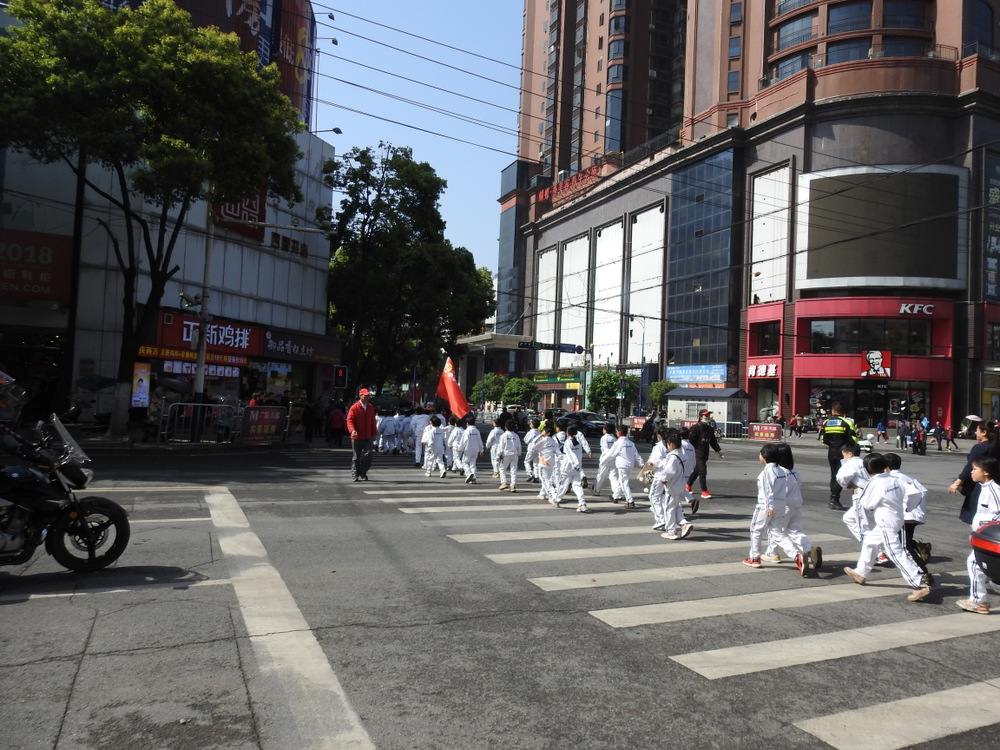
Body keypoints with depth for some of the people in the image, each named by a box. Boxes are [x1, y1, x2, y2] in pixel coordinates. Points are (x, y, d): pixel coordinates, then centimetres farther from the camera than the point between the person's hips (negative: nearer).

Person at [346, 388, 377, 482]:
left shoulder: (371, 407, 10)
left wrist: (374, 434, 13)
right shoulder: (354, 407, -6)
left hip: (368, 437, 4)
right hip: (357, 437, -4)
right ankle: (355, 475, 14)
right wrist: (352, 430, -29)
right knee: (356, 456, 5)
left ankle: (363, 473, 13)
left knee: (368, 455, -5)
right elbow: (349, 420, -12)